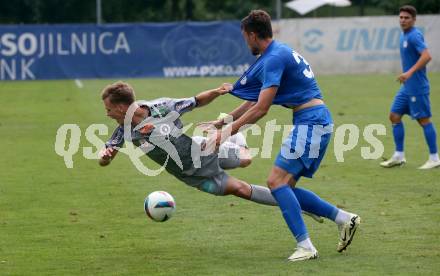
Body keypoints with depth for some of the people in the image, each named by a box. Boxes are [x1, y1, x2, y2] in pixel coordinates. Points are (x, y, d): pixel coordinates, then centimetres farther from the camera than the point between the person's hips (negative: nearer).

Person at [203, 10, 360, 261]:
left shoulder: (274, 58, -14)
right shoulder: (278, 53, 19)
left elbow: (261, 108, -18)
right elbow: (254, 101, 26)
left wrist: (228, 131, -12)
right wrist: (222, 121, 27)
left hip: (310, 122, -10)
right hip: (315, 121, 10)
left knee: (277, 181, -14)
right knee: (285, 186, 11)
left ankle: (305, 246, -18)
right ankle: (344, 218, 13)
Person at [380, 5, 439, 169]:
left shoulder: (414, 36, -16)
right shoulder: (404, 35, 13)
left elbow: (426, 56, -28)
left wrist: (409, 73, -32)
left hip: (417, 87, -10)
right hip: (407, 87, 10)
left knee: (424, 119, -4)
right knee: (395, 116, 8)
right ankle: (399, 156, 13)